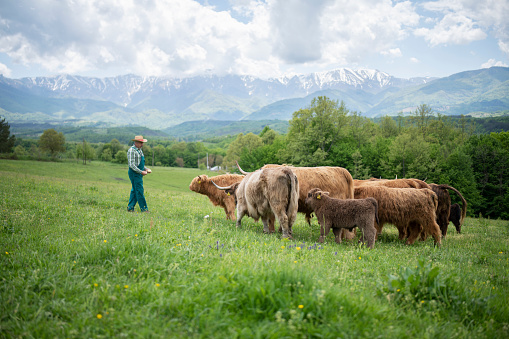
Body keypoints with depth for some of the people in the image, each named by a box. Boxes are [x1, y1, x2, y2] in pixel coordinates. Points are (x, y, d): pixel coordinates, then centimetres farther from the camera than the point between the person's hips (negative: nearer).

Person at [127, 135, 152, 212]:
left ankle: (130, 208, 15)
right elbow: (131, 165, -19)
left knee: (134, 191, 10)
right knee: (139, 191, -8)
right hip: (134, 173, -9)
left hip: (138, 173, 10)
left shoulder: (139, 150, 17)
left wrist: (146, 169, 10)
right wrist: (141, 172, -21)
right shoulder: (131, 150, -13)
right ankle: (144, 209, -6)